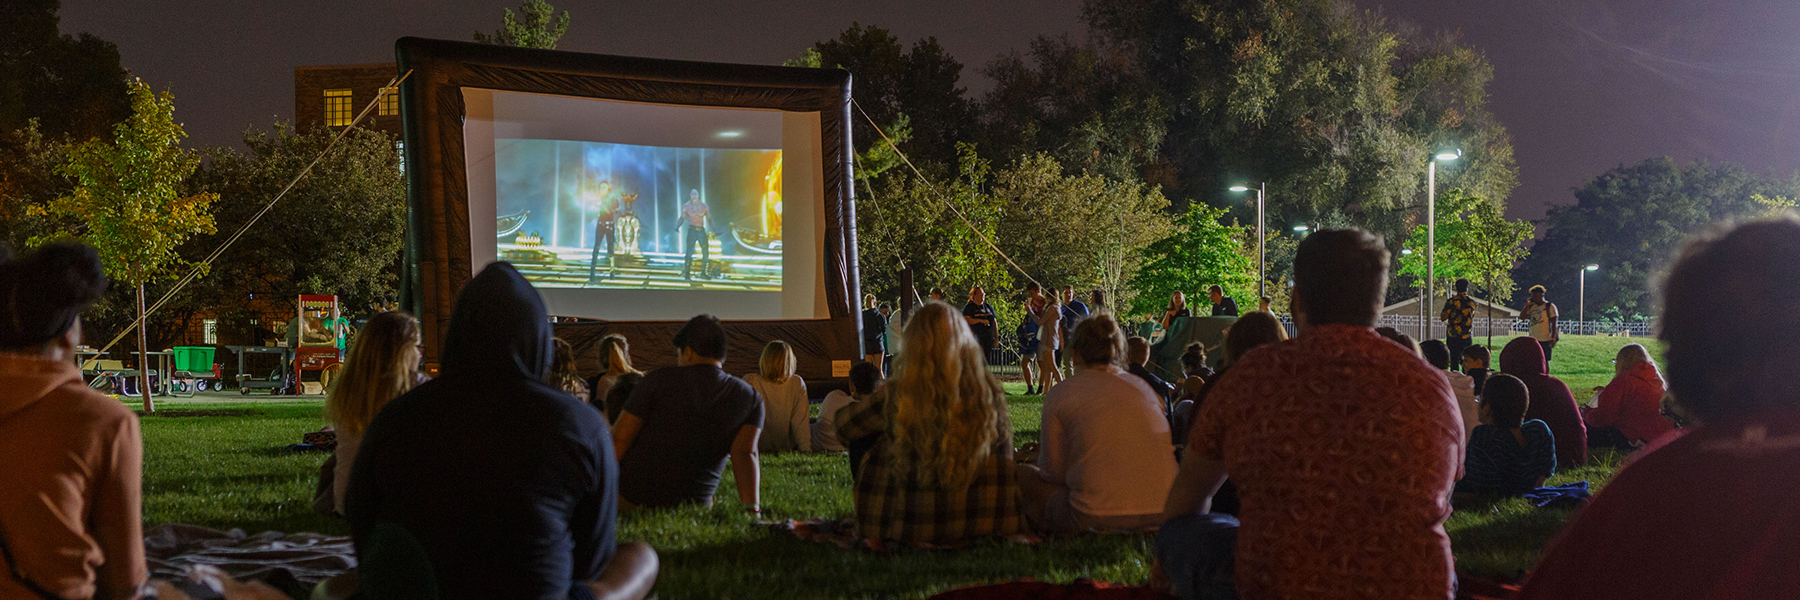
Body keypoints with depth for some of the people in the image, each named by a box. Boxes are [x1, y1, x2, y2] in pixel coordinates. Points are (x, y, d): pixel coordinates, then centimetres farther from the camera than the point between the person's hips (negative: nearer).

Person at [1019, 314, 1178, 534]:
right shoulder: (1144, 388, 14)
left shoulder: (1059, 395, 1)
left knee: (1022, 475, 19)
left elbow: (1054, 473, 4)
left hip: (1098, 519, -5)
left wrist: (1042, 453, 28)